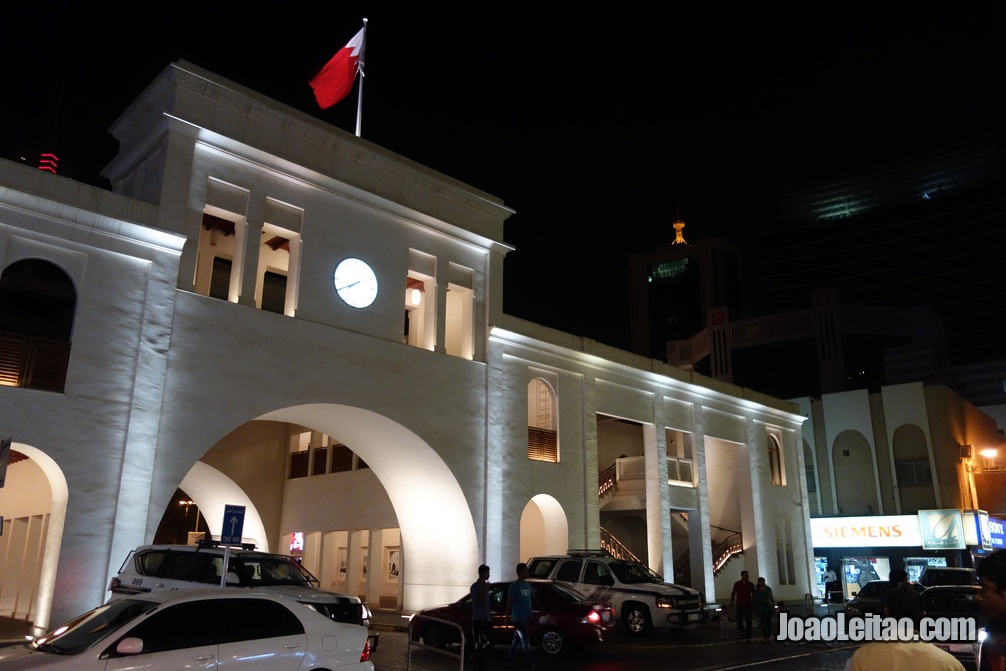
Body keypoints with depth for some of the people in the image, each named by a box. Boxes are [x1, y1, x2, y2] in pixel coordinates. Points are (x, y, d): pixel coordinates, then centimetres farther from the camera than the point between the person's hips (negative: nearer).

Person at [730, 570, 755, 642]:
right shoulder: (737, 584, -3)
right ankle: (742, 631, 28)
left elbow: (753, 595, 7)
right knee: (739, 620, -2)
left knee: (748, 621, -3)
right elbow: (733, 593, 6)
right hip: (739, 605, 0)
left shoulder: (751, 584, -1)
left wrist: (753, 604, 6)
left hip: (748, 605, 1)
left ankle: (748, 637, 2)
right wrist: (731, 602, 4)